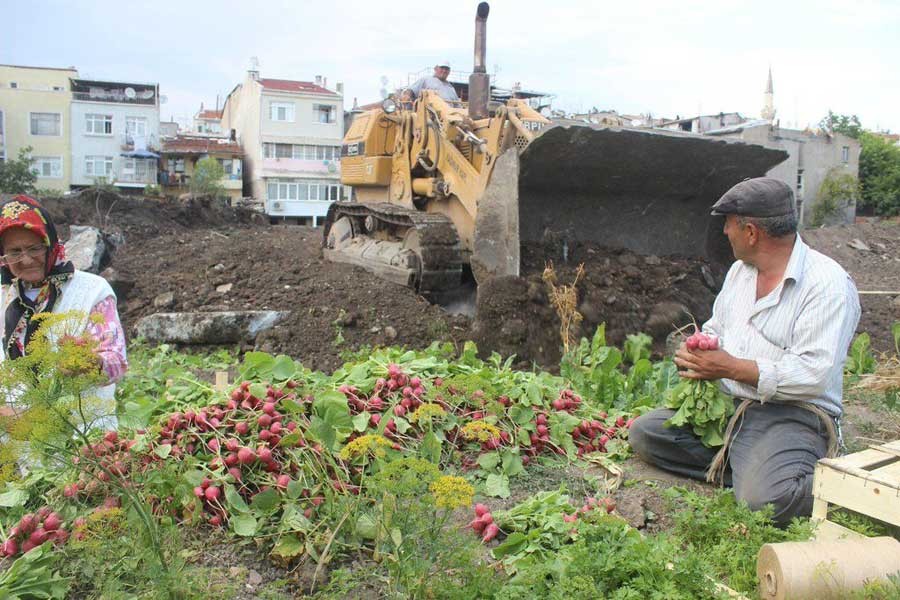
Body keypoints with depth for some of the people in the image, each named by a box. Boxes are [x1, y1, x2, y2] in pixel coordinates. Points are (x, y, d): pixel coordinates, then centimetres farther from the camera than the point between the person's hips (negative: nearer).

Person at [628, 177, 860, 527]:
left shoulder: (829, 285, -13)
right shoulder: (740, 269, 14)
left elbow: (815, 373, -22)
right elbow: (715, 330, 24)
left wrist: (732, 367, -20)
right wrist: (697, 352, -1)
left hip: (793, 415, -7)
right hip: (727, 406, 8)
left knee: (766, 501, -31)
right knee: (643, 432, -9)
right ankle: (747, 470, -8)